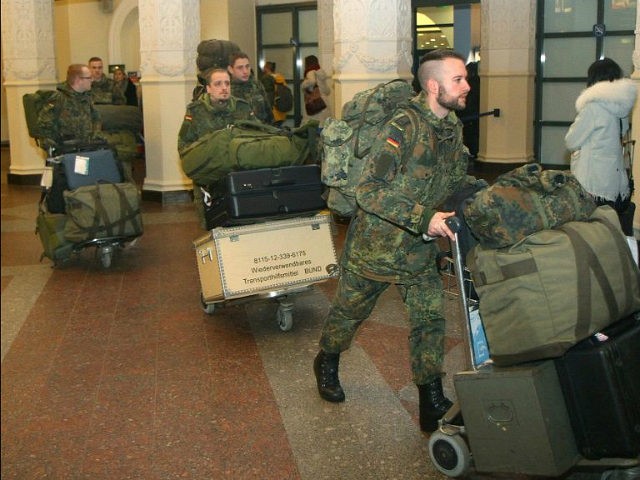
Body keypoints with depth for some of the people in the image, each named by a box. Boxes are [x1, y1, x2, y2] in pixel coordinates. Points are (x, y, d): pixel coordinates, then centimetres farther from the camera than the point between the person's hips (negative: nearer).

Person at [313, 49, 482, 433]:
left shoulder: (453, 127, 0)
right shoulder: (403, 127, -27)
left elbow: (456, 179, 14)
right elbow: (369, 192, -31)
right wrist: (424, 218, -34)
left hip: (420, 247, 6)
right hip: (377, 242, -6)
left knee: (431, 318, 3)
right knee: (351, 310, 15)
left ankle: (433, 405, 14)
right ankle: (327, 364, 44)